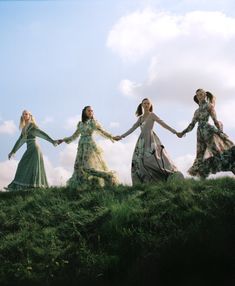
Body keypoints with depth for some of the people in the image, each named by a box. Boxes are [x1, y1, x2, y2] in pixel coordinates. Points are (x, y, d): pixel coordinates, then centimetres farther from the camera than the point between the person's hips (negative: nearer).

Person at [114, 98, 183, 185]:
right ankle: (141, 183, -5)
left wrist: (175, 132, -9)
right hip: (142, 140, 6)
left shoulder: (152, 115, 4)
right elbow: (132, 129, 22)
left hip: (150, 139, -6)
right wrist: (121, 136, 19)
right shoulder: (140, 117, 20)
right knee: (138, 161, -5)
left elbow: (163, 124, -2)